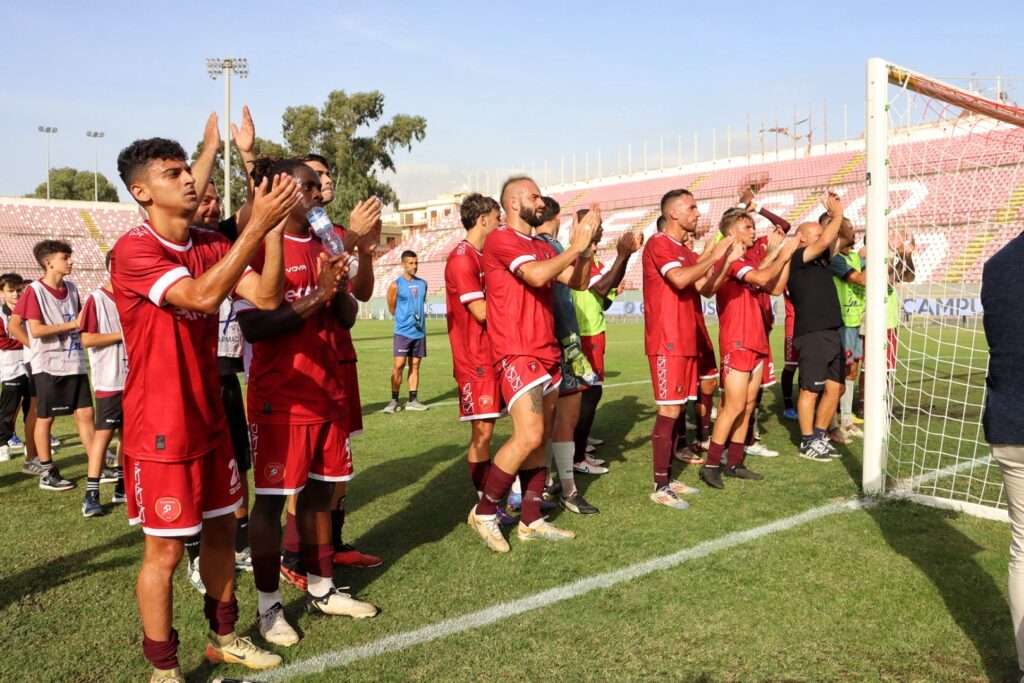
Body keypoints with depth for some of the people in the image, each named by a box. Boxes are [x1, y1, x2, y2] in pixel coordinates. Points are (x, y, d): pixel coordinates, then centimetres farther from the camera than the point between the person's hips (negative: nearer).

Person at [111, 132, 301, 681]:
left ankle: (223, 637, 36)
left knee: (221, 529, 17)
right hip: (161, 428, -7)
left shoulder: (211, 245, 4)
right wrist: (256, 226, -33)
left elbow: (266, 296, -8)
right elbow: (203, 295, -31)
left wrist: (275, 225, -18)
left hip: (209, 418, 7)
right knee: (165, 551, 4)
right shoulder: (133, 250, -16)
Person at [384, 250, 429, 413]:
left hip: (419, 331, 5)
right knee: (399, 365, -8)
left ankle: (412, 400, 11)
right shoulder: (396, 285, -5)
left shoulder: (422, 283, 9)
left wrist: (417, 318, 13)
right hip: (403, 332, -4)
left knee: (415, 365, 7)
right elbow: (392, 309, 3)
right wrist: (405, 319, 10)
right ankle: (394, 400, 1)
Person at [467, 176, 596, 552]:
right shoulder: (500, 239, -8)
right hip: (517, 354, -9)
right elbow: (537, 275, -24)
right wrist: (575, 246, -14)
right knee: (529, 436, -15)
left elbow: (578, 281, 15)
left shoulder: (542, 246, 18)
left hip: (547, 352, 9)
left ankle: (531, 520, 18)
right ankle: (484, 512, 1)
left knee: (542, 438, 9)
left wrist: (586, 245, 1)